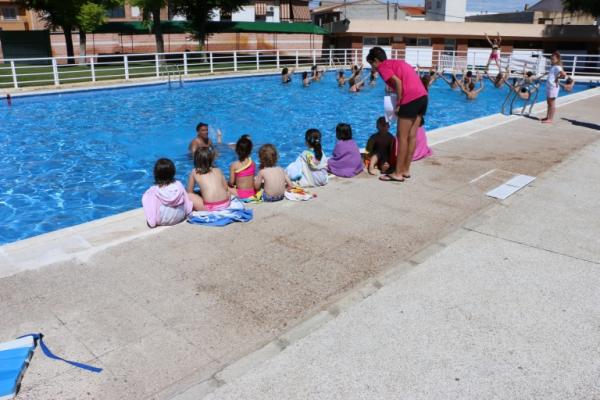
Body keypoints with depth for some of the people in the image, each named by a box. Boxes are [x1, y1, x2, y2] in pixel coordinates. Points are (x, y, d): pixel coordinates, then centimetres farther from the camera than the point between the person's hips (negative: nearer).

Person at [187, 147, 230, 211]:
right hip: (226, 203, 4)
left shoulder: (194, 172, 8)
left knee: (187, 195, 9)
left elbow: (189, 191, 15)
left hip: (210, 207, -3)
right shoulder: (218, 170, 13)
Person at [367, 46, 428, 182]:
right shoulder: (396, 62, 26)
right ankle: (406, 169, 19)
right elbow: (409, 80, 19)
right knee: (412, 136, 12)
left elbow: (398, 81, -14)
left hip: (411, 99, -8)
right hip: (422, 96, 8)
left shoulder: (383, 66, 1)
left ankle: (398, 173, 3)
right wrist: (401, 101, 14)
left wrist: (398, 103, -7)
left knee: (402, 137, -2)